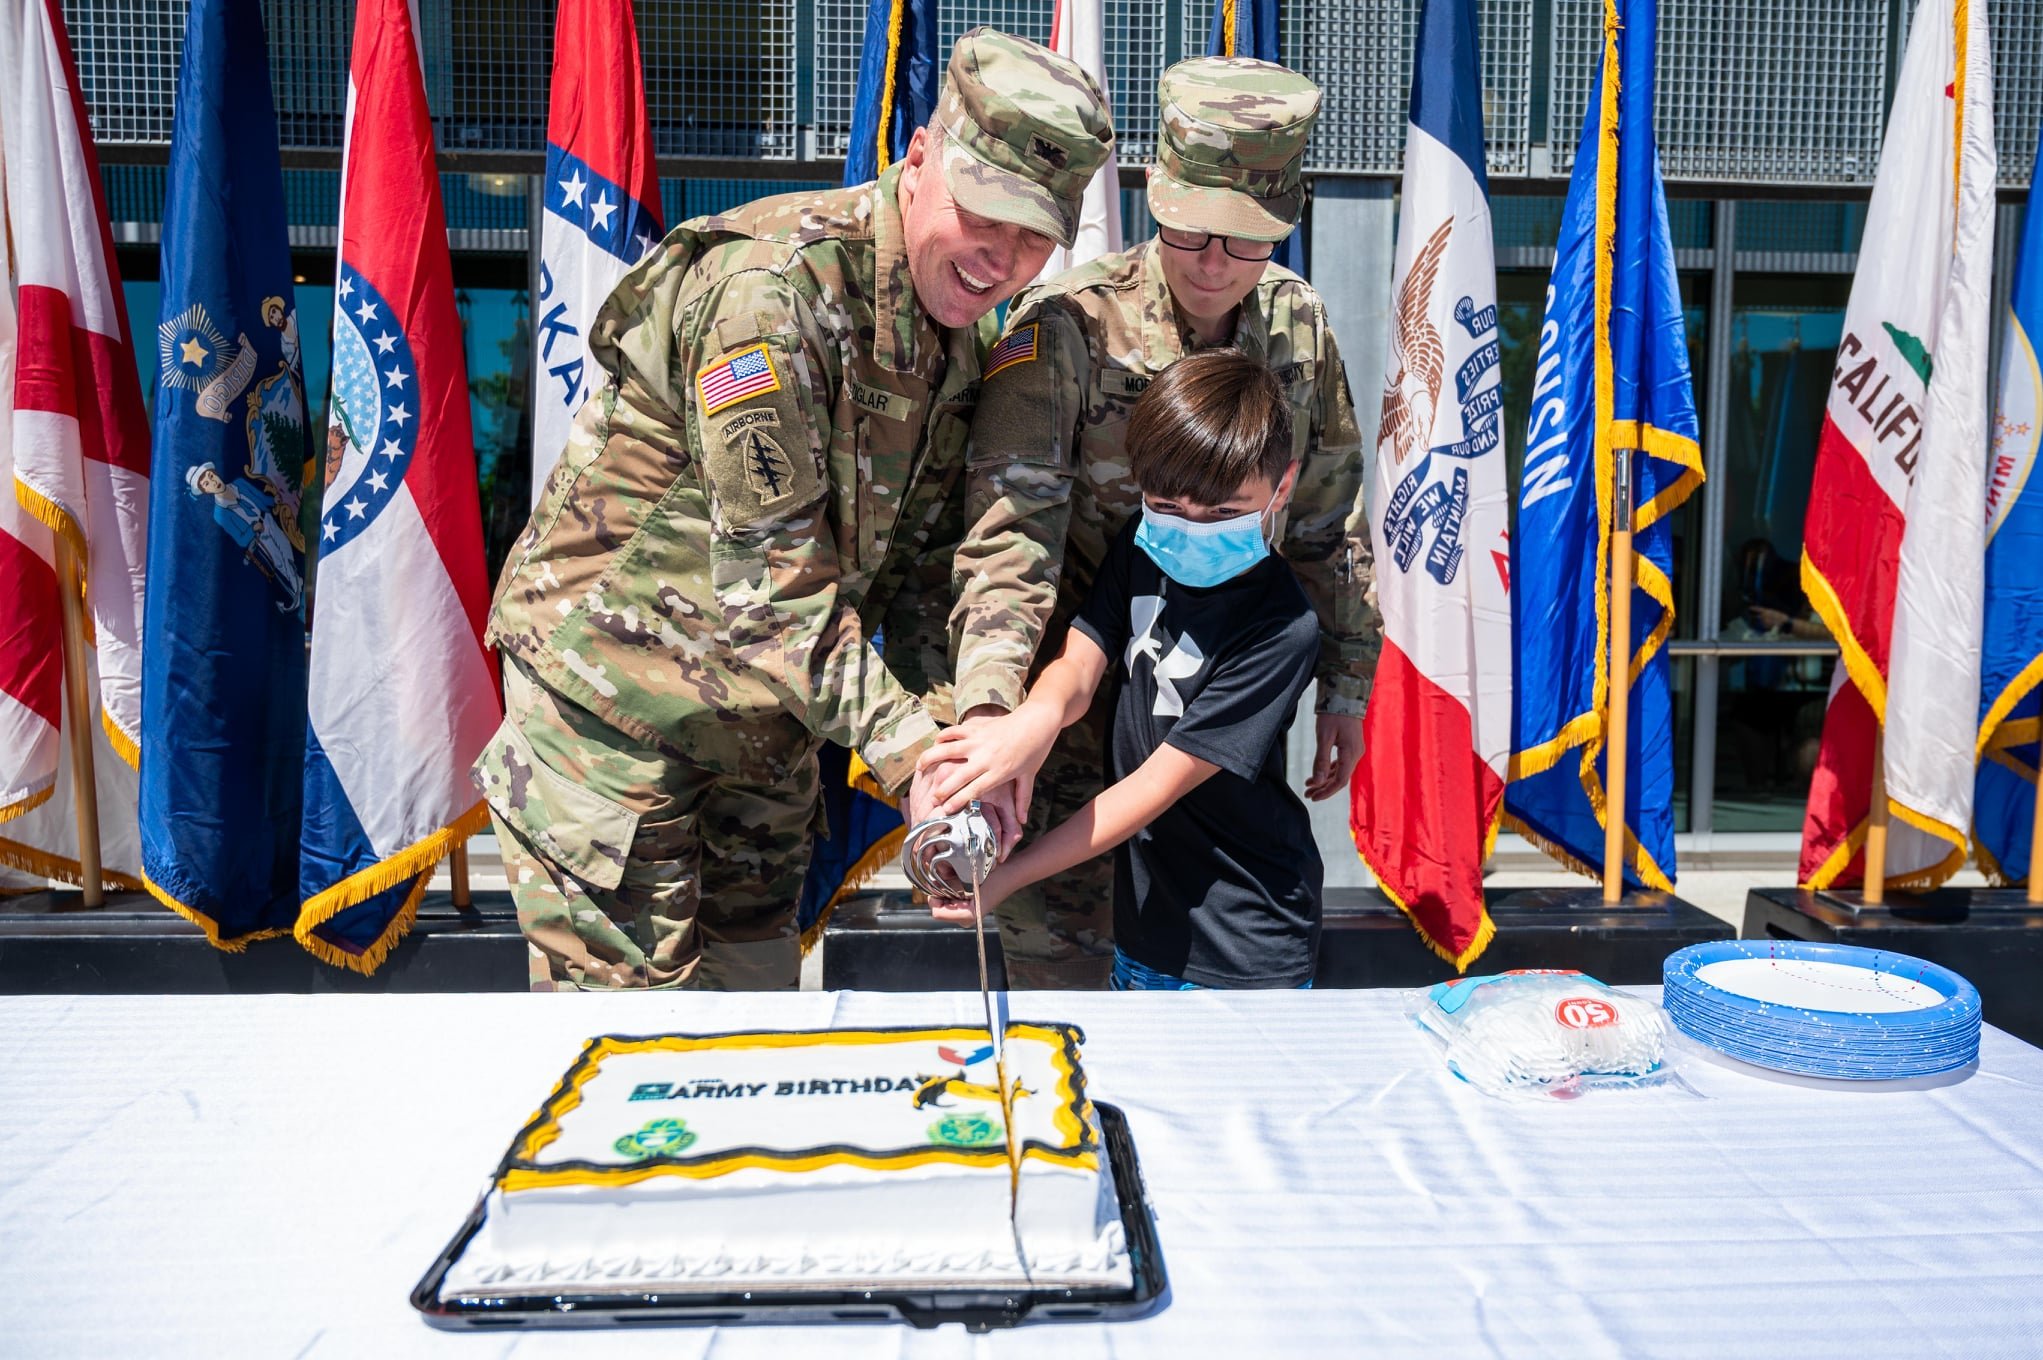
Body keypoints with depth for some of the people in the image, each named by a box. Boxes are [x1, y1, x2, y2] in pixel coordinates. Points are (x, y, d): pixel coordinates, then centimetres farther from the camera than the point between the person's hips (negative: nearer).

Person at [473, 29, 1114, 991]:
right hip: (610, 688, -7)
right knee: (630, 989, -1)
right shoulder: (773, 287, -23)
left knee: (756, 971, 16)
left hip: (763, 711, 8)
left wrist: (956, 724, -12)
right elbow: (768, 570, -26)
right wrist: (902, 741, -27)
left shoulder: (957, 339, 3)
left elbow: (920, 556, 3)